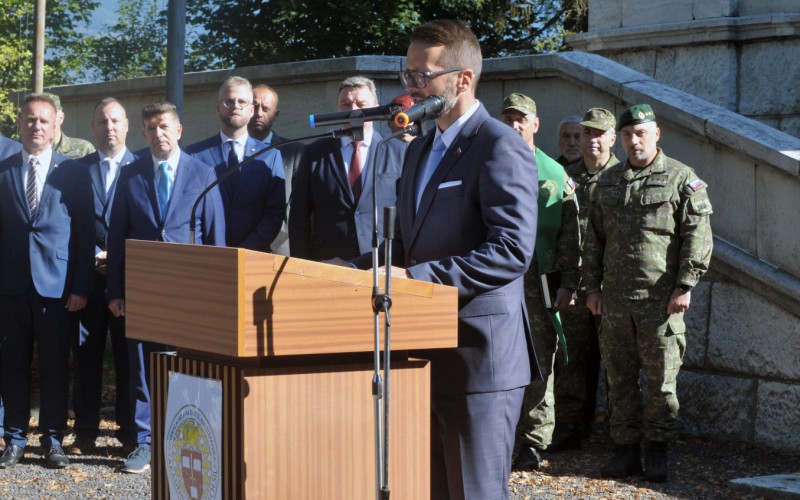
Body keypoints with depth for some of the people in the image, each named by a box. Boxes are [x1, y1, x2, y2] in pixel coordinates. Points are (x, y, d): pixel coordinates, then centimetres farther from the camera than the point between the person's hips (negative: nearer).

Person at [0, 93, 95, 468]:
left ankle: (53, 440, 14)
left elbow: (85, 232, 1)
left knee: (55, 365, 4)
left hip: (57, 283, -1)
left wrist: (81, 286, -5)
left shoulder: (73, 172, 3)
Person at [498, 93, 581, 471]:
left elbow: (570, 236, 7)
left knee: (539, 363, 2)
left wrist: (568, 283, -1)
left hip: (540, 282, 0)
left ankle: (532, 443, 9)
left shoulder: (555, 175, 8)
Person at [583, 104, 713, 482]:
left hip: (661, 299, -4)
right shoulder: (608, 181, 14)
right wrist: (592, 286, 11)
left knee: (661, 379, 0)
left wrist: (685, 286, -11)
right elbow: (594, 238, 17)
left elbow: (698, 237, -5)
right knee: (619, 378, 7)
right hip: (615, 297, 4)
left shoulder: (681, 178, 0)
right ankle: (627, 450, 15)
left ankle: (658, 451, 12)